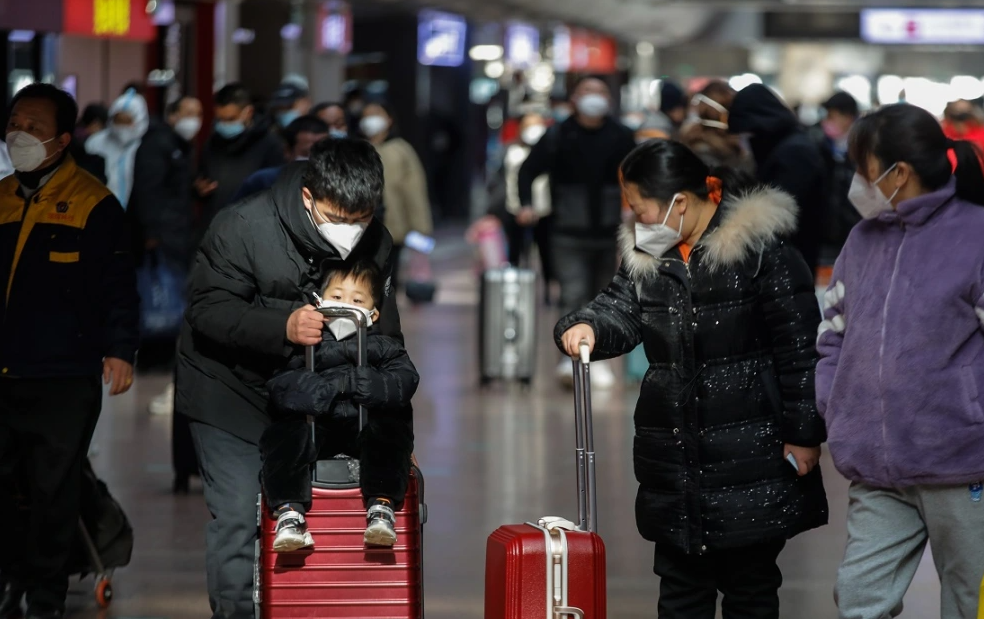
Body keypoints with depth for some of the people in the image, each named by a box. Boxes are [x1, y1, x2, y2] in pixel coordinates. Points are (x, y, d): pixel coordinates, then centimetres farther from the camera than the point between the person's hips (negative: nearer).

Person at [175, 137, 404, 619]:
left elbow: (387, 343, -4)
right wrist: (282, 328, -40)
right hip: (230, 390, -4)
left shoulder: (376, 244, -10)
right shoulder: (242, 227, -24)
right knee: (238, 516, -9)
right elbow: (207, 313, -25)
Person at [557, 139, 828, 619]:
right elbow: (621, 310, 4)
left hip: (750, 460, -6)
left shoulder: (762, 250, -12)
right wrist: (587, 328, -19)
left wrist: (803, 435, -12)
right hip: (676, 462, 6)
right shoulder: (646, 255, 10)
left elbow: (801, 349, -11)